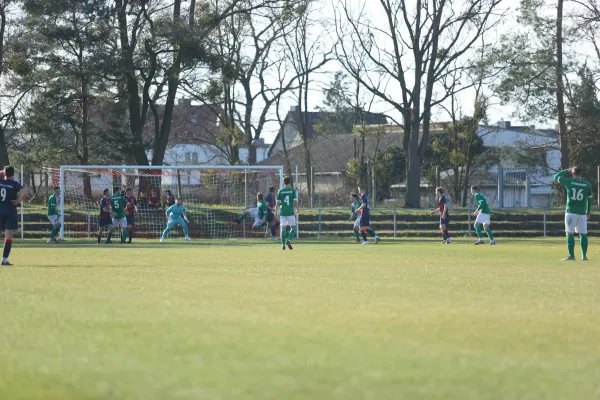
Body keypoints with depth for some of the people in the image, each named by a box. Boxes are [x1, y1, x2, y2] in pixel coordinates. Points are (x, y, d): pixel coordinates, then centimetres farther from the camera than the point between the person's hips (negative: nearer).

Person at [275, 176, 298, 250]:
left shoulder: (280, 191, 3)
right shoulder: (292, 190, -2)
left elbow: (277, 202, 1)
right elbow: (295, 201, -5)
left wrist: (276, 212, 7)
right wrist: (297, 210, 9)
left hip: (282, 212, 2)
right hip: (291, 212, -2)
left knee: (283, 228, 5)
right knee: (293, 228, 8)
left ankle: (283, 245, 0)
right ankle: (288, 240, -13)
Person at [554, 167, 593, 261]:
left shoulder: (569, 182, -5)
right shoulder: (587, 184, 4)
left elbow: (556, 177, 8)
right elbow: (590, 199, 10)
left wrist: (567, 171, 18)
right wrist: (588, 212, 20)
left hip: (571, 212, -3)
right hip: (582, 212, 3)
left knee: (570, 233, -1)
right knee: (583, 234, 7)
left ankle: (571, 255, -7)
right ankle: (584, 256, 4)